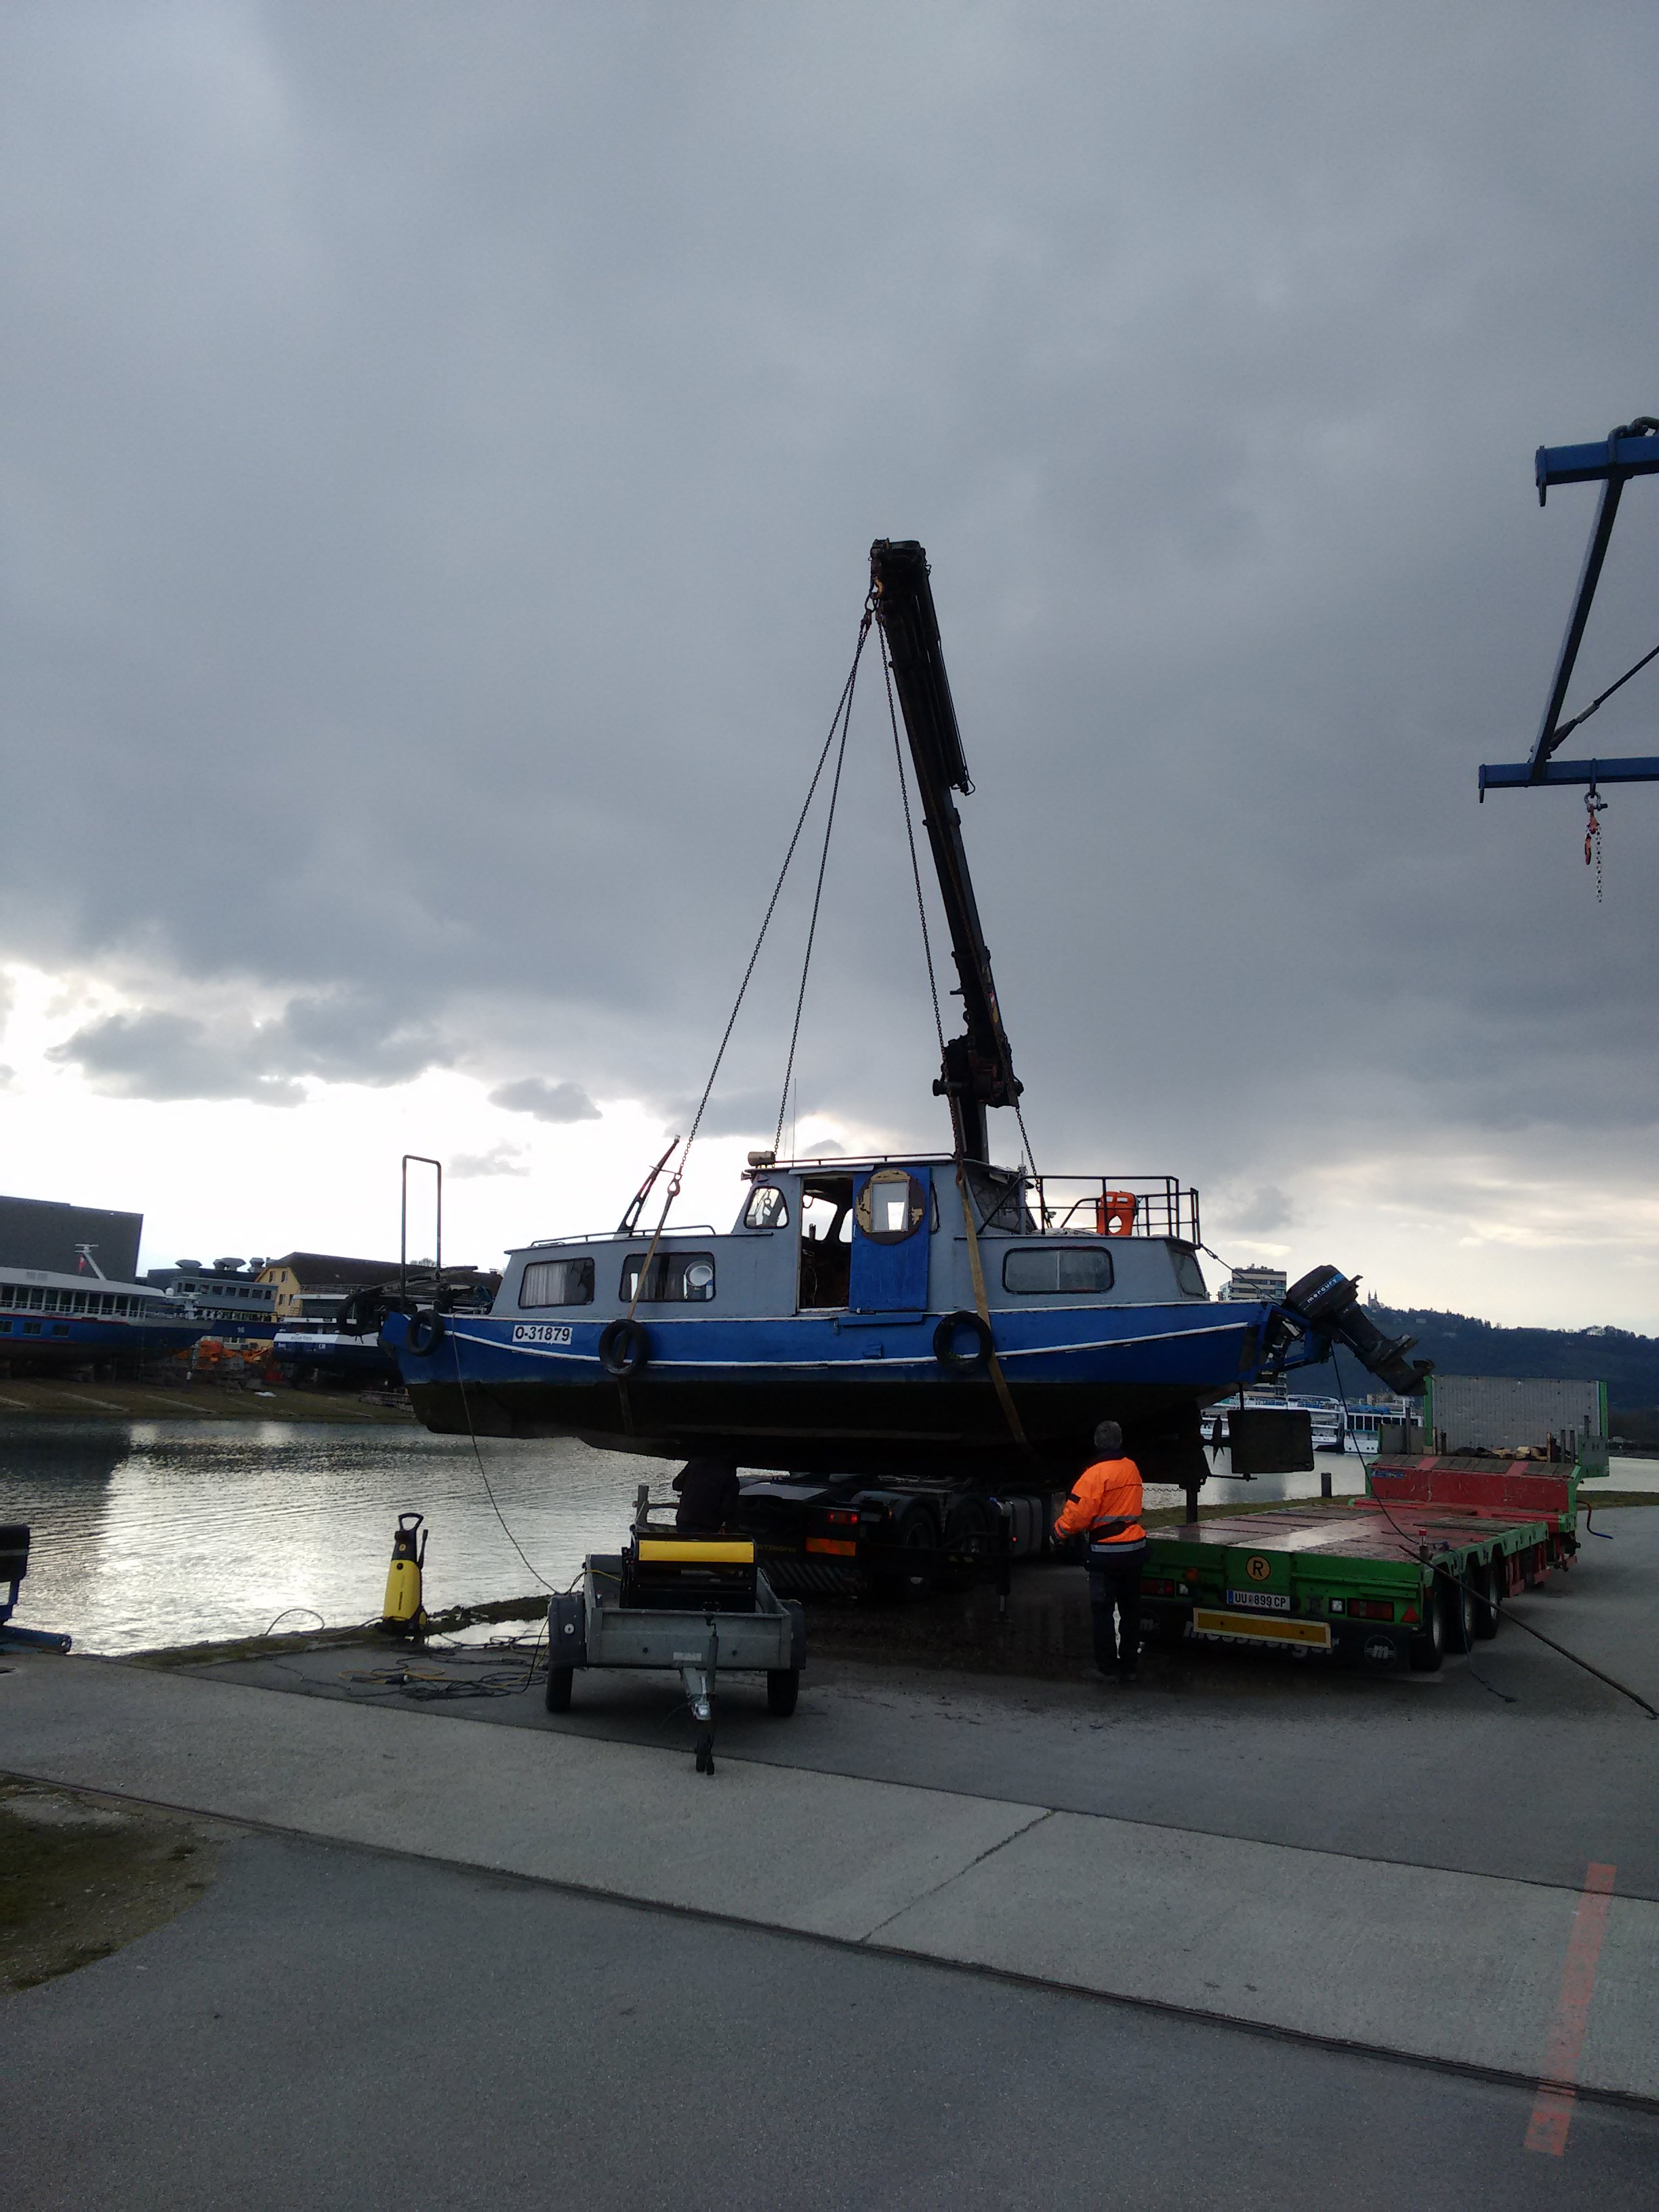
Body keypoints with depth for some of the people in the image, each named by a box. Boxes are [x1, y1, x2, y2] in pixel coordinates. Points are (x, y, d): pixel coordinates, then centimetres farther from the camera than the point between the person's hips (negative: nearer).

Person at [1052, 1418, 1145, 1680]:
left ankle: (1106, 1666, 8)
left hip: (1106, 1552, -6)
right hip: (1135, 1549, 6)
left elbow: (1078, 1514, -19)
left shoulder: (1095, 1474, -16)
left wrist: (1060, 1529, 0)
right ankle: (1129, 1666, 20)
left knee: (1102, 1609, 5)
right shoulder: (1132, 1469, 6)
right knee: (1130, 1609, 14)